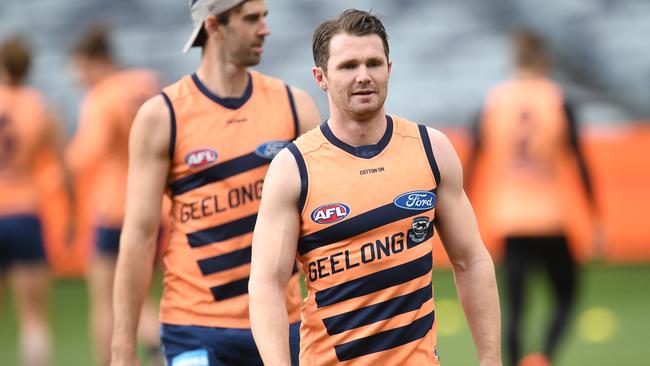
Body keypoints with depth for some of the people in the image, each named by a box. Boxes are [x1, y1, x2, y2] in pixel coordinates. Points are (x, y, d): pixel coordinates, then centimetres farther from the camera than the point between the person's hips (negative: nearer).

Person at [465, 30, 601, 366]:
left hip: (509, 221, 2)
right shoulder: (557, 101, -3)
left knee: (515, 308, 5)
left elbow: (472, 162, 2)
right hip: (550, 221, -2)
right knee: (565, 297, 9)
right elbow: (580, 162, -3)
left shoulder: (494, 101, 3)